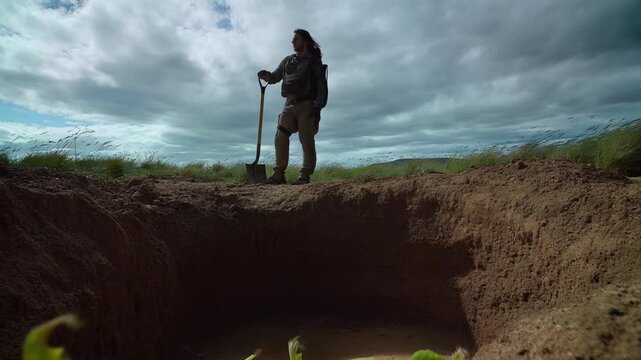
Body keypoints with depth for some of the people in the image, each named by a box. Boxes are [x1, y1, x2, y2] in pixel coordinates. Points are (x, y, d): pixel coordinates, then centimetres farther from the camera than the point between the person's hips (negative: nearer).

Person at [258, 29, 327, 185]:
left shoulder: (314, 61, 6)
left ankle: (305, 176, -5)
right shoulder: (288, 60, 21)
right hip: (289, 104, 5)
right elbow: (275, 77, 21)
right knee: (280, 138, -5)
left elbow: (322, 86, -2)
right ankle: (279, 174, -2)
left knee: (306, 140, -8)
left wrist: (317, 108, -14)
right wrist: (267, 75, -4)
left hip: (306, 105, -5)